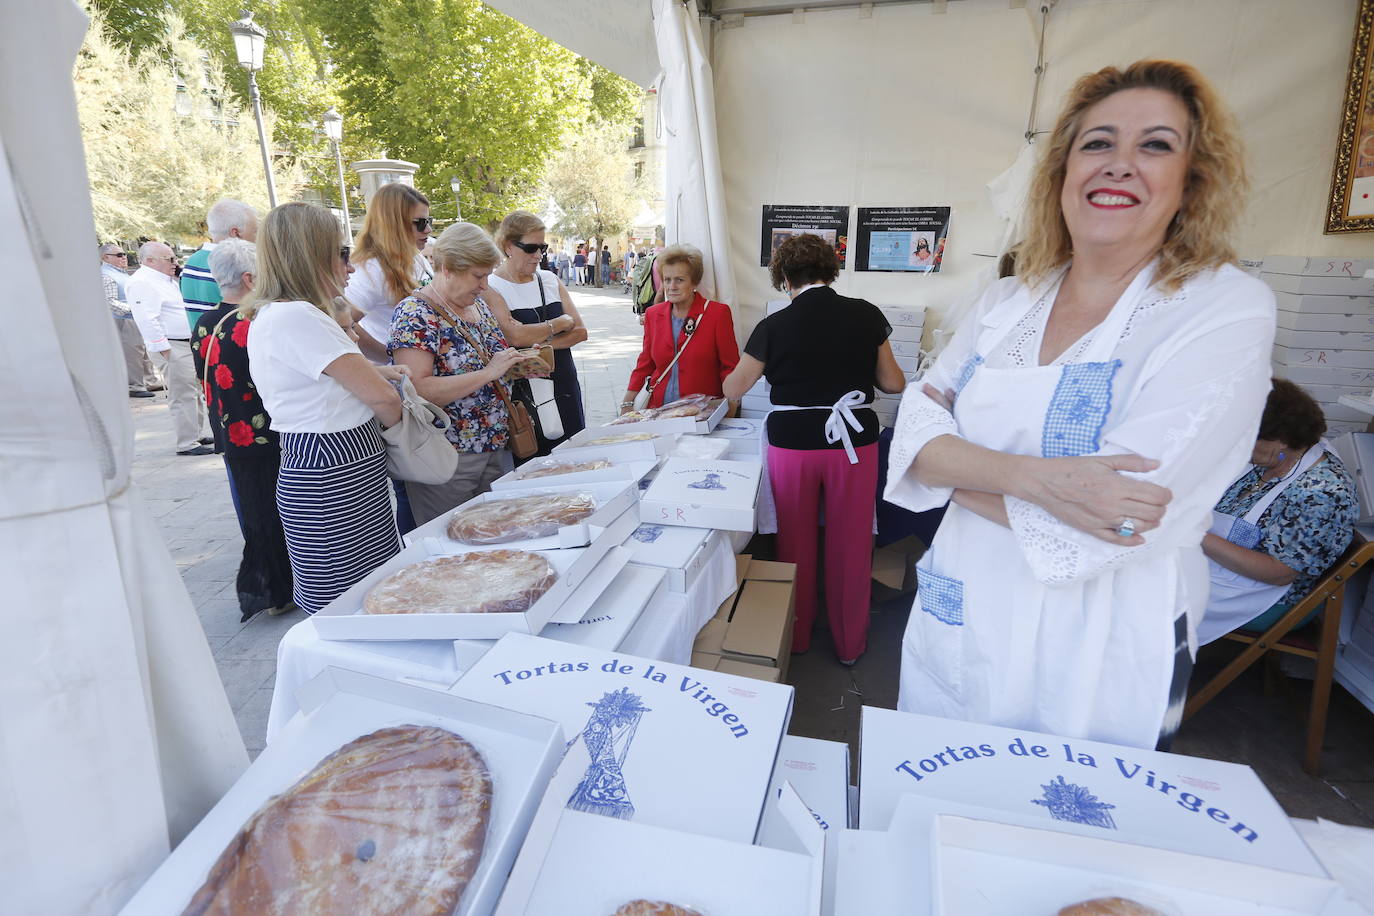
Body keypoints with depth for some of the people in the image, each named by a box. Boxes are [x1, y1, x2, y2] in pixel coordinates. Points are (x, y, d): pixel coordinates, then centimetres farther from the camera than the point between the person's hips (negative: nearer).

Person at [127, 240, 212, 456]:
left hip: (188, 344, 10)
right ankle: (187, 444, -5)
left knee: (194, 392, 15)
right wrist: (164, 349, -22)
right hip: (171, 348, -10)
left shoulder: (165, 280, 20)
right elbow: (147, 320, -20)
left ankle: (194, 435, 25)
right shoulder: (142, 283, -13)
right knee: (183, 396, -9)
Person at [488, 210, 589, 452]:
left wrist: (540, 344, -12)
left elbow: (580, 331, 4)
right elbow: (514, 336, -20)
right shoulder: (492, 288, -4)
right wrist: (561, 323, -6)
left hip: (565, 384, 5)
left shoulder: (550, 280, 12)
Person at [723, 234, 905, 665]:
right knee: (850, 547, 14)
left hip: (793, 444, -1)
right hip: (855, 442, 1)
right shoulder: (866, 315, -3)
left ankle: (796, 637, 34)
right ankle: (850, 644, 30)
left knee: (795, 544, 16)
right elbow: (894, 383, 5)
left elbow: (733, 389, 1)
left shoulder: (775, 325, -8)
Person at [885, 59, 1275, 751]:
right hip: (956, 636, 4)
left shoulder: (1227, 310, -11)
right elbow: (914, 433, -7)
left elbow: (1100, 526, -23)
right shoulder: (1005, 303, 3)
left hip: (1095, 668, -4)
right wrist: (1030, 477, -25)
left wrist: (953, 460, -11)